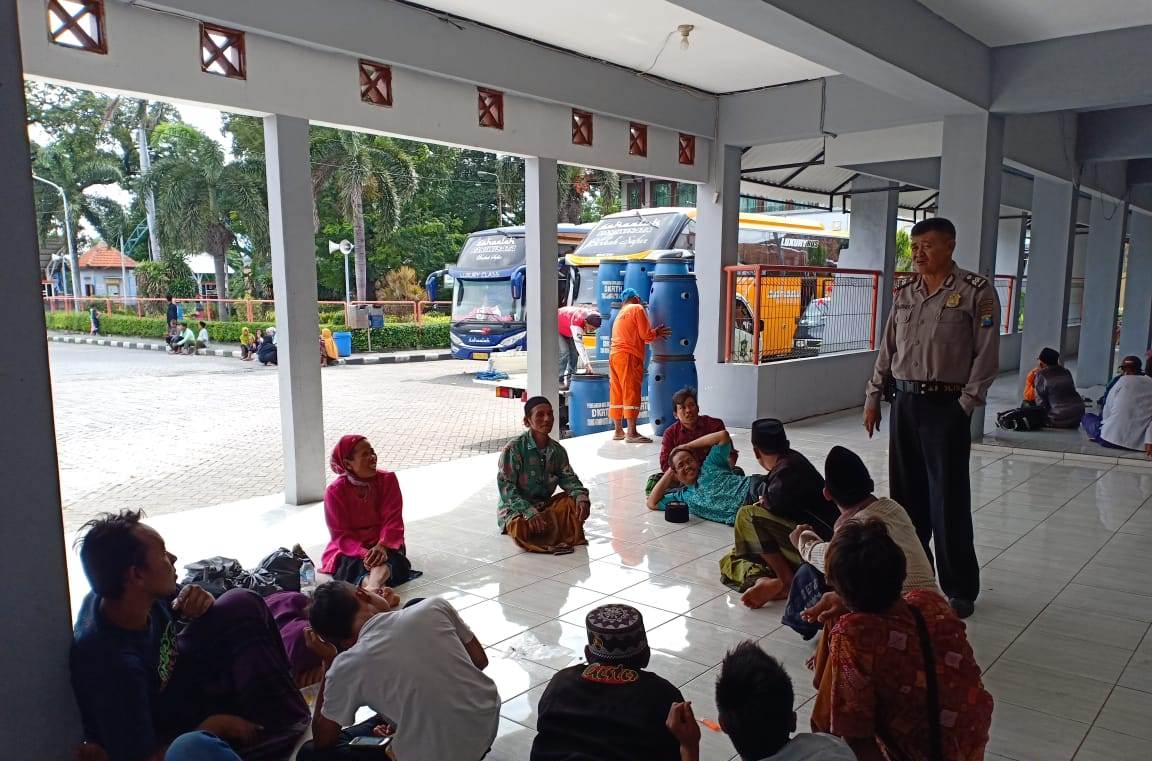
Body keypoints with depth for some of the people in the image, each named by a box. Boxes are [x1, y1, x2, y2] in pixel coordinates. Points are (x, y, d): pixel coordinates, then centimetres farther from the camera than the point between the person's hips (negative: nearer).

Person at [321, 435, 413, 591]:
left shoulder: (388, 480, -3)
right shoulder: (334, 492, -7)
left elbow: (393, 520, -8)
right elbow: (341, 535, -10)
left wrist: (382, 546, -29)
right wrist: (364, 553, -30)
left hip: (383, 544, 1)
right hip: (349, 549, -1)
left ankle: (373, 586, -63)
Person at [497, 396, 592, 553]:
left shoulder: (557, 450, 1)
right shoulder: (513, 449, -18)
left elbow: (568, 478, 1)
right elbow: (506, 488, -21)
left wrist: (582, 497, -23)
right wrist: (530, 513, -33)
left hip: (544, 505, 5)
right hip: (515, 510, -5)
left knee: (576, 501, -17)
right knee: (522, 529, -37)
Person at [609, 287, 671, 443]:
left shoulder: (621, 314, 26)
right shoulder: (637, 308, 1)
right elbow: (646, 336, -6)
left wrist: (654, 333, 25)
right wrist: (656, 333, 13)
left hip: (614, 355, 8)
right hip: (629, 356, -8)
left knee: (617, 395, 10)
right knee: (632, 394, -9)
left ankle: (618, 431, 14)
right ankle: (632, 433, -12)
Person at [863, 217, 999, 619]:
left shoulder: (976, 291, -5)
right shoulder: (904, 291, 11)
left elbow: (986, 354, -7)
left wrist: (966, 404, -11)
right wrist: (873, 395, 13)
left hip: (946, 406, -5)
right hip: (905, 401, 6)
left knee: (948, 499, -1)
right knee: (906, 494, 12)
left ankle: (960, 589, 12)